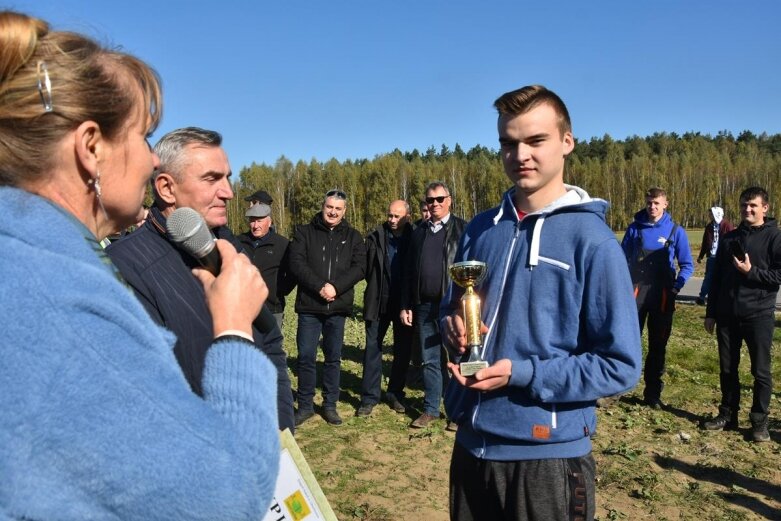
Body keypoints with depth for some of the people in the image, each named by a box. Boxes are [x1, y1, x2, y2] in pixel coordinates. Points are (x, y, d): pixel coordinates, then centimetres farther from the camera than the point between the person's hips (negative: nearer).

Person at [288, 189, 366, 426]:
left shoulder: (353, 236, 8)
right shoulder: (304, 233, 4)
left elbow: (359, 267, -3)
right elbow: (297, 264, -8)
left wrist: (335, 287, -17)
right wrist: (320, 287, -18)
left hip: (338, 308, 1)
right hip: (309, 306, -1)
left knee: (333, 358, 9)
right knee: (306, 357, 3)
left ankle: (330, 405, 22)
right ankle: (305, 405, 16)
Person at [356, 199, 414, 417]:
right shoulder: (376, 237, -1)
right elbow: (367, 268, 1)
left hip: (404, 303, 1)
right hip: (379, 301, -1)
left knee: (403, 350, 9)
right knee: (373, 348, 2)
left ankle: (395, 394, 24)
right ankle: (369, 397, 11)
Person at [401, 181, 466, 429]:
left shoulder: (462, 229, -2)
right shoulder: (419, 233, 14)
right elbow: (409, 272, 15)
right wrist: (405, 305, 10)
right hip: (424, 306, 5)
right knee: (430, 361, 12)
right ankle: (430, 409, 23)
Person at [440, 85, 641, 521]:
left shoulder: (593, 241, -13)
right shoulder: (481, 229, 4)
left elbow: (620, 366, -12)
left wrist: (521, 373, -21)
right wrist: (453, 324, -8)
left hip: (548, 455, -5)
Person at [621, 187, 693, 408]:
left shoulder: (675, 230, 0)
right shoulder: (635, 228, 2)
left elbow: (687, 265, 4)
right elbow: (623, 258, 9)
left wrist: (676, 287, -10)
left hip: (662, 295, 1)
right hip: (636, 292, 0)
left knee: (658, 345, 9)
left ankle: (653, 393, 20)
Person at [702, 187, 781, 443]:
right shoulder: (730, 238, 12)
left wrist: (751, 272, -19)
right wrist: (711, 313, 11)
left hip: (759, 315, -5)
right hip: (727, 314, 5)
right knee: (727, 368, 11)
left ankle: (759, 421, 15)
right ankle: (727, 415, 23)